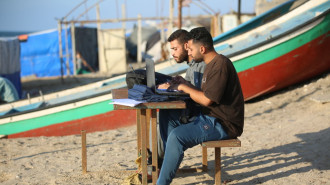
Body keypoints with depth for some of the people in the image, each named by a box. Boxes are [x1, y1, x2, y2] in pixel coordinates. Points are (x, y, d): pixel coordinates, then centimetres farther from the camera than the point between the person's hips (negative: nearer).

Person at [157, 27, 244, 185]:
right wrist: (183, 84, 7)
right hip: (209, 118, 11)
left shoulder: (220, 65, -18)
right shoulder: (212, 63, 15)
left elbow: (207, 99, -23)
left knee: (177, 136, -25)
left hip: (224, 125, -11)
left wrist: (184, 87, -9)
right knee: (167, 120, 9)